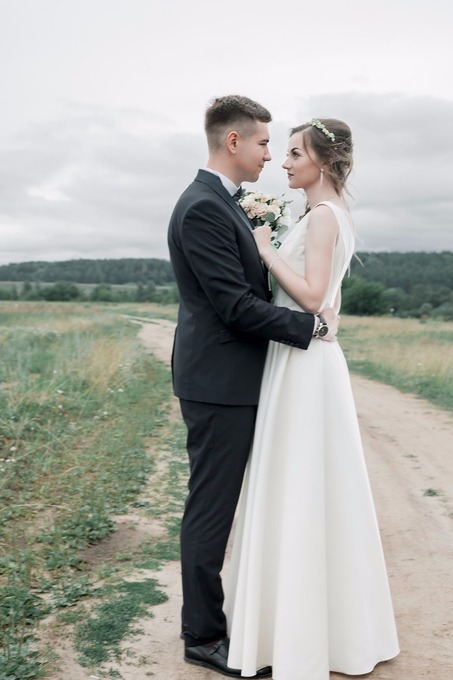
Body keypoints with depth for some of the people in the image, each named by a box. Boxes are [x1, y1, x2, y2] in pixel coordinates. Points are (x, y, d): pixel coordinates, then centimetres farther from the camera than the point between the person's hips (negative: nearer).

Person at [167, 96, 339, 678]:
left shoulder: (219, 203, 15)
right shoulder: (203, 208, -18)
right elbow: (236, 305, -22)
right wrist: (313, 324, -14)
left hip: (228, 383, 10)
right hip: (218, 384, -10)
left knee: (215, 506, 18)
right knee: (211, 509, 2)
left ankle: (208, 616, 33)